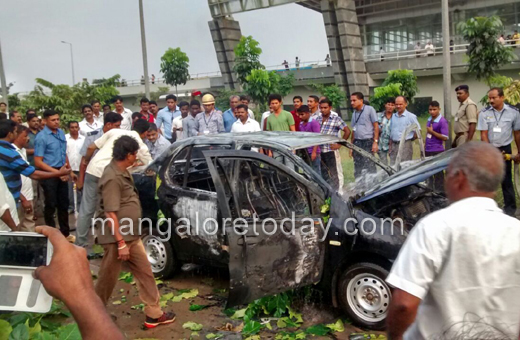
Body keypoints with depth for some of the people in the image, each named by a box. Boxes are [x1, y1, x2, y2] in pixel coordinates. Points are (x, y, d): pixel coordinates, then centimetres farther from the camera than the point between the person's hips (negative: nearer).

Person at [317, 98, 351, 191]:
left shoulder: (336, 119, -3)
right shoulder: (317, 119, 10)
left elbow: (347, 131, -2)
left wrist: (339, 144, -6)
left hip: (331, 151, -5)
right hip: (320, 152, 5)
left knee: (335, 174, 2)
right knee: (324, 175, 14)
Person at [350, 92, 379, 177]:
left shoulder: (369, 109, -1)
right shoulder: (354, 113, 16)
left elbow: (376, 126, -5)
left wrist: (375, 142, -12)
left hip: (368, 142, -6)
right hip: (357, 143, 6)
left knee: (369, 168, -9)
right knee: (357, 170, 7)